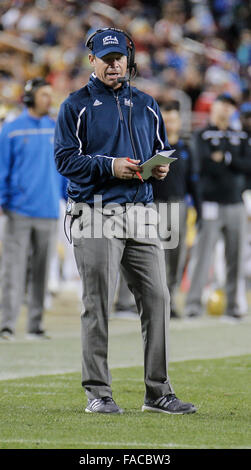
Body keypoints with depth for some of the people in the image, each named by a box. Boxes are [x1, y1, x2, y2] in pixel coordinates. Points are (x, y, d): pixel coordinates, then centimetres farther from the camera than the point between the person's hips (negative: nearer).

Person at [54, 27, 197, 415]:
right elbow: (65, 158, -5)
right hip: (97, 214, -5)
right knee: (97, 305, -4)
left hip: (140, 214, 5)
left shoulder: (146, 105, 18)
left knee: (157, 299, 0)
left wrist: (163, 167, 0)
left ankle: (158, 392, 6)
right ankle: (98, 393, 1)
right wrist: (110, 167, -17)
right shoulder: (77, 106, 2)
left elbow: (162, 148, 23)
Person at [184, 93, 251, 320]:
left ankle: (233, 305, 9)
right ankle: (194, 302, -9)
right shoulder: (202, 135, 4)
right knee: (202, 253, -10)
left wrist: (224, 158, -9)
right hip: (211, 204, -4)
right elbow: (205, 163, -11)